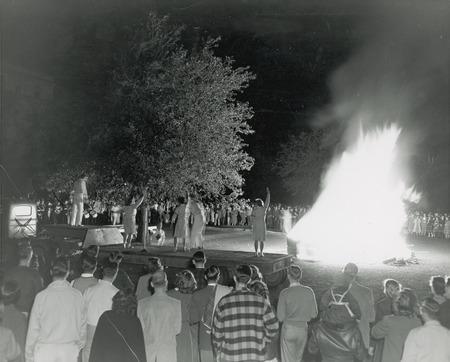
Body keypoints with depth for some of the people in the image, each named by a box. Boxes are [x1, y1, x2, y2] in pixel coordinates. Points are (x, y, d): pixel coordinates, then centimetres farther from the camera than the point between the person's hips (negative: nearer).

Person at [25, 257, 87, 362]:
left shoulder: (42, 296, -10)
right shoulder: (77, 295, -5)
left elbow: (33, 328, -5)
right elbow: (82, 325, 3)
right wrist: (79, 347, 18)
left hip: (45, 350, -1)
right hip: (70, 350, 2)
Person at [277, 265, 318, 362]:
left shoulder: (284, 293, -16)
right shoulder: (309, 291, -8)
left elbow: (280, 318, -12)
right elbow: (314, 314, 0)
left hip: (288, 329, -3)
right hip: (303, 329, 3)